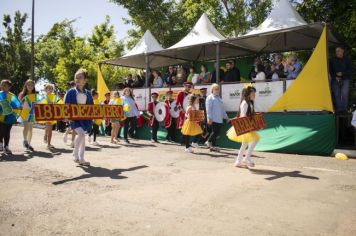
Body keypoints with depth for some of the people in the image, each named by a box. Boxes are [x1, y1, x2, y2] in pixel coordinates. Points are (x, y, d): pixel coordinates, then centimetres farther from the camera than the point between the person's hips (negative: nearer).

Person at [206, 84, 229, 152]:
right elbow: (208, 108, -10)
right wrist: (209, 118, -17)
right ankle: (209, 142, 7)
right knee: (214, 132, -10)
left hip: (219, 119, 7)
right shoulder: (210, 98, -2)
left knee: (216, 133, 6)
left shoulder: (219, 98, 22)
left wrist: (226, 117, 25)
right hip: (213, 119, -7)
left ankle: (213, 146, 13)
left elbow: (222, 109, 27)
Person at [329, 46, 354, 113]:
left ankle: (344, 108, -7)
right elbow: (330, 71, 10)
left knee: (344, 94, -18)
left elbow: (351, 70, 0)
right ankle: (338, 109, 8)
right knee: (337, 95, -1)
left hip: (345, 80, -2)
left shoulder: (347, 59, 1)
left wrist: (342, 73, -12)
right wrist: (335, 77, -5)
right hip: (336, 80, 2)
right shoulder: (332, 60, 4)